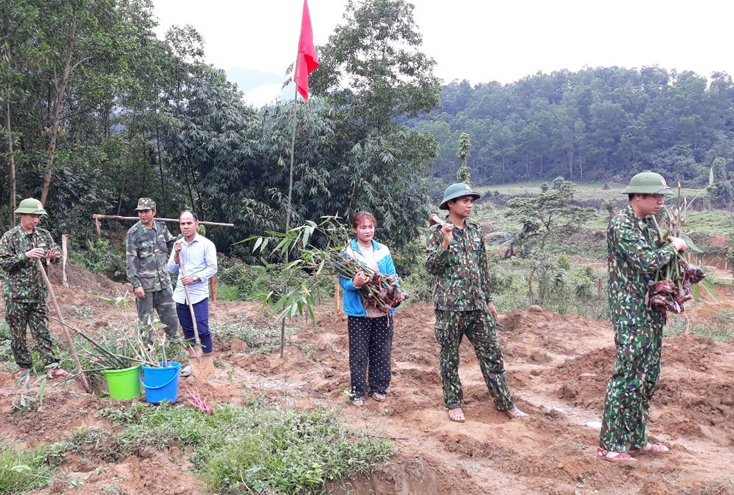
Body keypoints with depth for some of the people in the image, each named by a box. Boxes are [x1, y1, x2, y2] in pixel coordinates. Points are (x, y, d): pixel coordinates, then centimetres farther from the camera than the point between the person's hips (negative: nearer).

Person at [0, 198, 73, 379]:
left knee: (42, 331, 6)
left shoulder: (44, 234, 6)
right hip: (16, 295, -3)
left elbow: (55, 253, 14)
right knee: (17, 333, 6)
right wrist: (26, 255, -22)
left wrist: (53, 256, -10)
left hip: (38, 294, 3)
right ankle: (24, 366, 19)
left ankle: (52, 367, 4)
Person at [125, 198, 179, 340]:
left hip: (163, 281, 5)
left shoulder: (161, 227, 5)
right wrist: (136, 284, -15)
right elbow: (131, 260, -11)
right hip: (145, 283, -4)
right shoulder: (134, 232, -9)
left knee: (170, 316, 12)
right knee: (145, 319, 6)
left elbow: (171, 243, 21)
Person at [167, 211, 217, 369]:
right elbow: (171, 269, 10)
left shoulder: (206, 244, -6)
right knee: (188, 330, 12)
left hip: (198, 295, -5)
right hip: (181, 295, 5)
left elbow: (212, 268, -8)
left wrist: (194, 278, -17)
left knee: (202, 330, -6)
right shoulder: (178, 245, 9)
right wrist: (176, 254, -6)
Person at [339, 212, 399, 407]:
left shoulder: (383, 251, 6)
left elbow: (393, 277, 7)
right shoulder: (348, 252, -5)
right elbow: (343, 280, -8)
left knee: (381, 352, 12)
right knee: (359, 354, 4)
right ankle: (357, 392, 15)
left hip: (383, 310, 3)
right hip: (359, 311, -3)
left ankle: (378, 387, 26)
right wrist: (354, 283, -29)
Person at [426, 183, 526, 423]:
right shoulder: (437, 232, -5)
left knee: (491, 353, 8)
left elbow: (483, 267, 15)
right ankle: (454, 403, 21)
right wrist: (446, 243, -25)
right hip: (450, 305, -5)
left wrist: (489, 300, 15)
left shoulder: (476, 230, 10)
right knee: (450, 356, 6)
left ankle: (504, 402, 18)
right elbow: (431, 267, -12)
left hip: (477, 304, 5)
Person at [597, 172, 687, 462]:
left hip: (653, 311, 9)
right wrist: (674, 246, -7)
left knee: (648, 377, 13)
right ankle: (609, 444, 3)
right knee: (627, 376, -6)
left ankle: (635, 440, 23)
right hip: (631, 313, -9)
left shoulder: (649, 223, 14)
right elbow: (647, 262, -23)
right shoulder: (622, 225, -15)